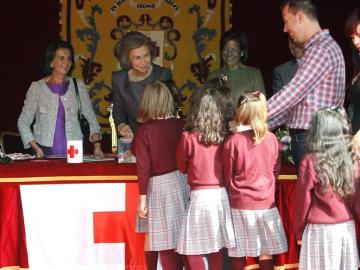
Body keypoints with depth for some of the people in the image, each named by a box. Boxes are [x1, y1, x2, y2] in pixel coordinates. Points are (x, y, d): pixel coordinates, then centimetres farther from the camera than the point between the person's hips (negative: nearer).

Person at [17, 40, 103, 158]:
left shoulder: (78, 86, 11)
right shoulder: (37, 87, 6)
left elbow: (91, 118, 11)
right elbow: (23, 122, 7)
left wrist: (97, 144, -4)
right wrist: (36, 148, -5)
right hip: (45, 151, -1)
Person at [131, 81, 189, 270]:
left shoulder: (144, 130, -9)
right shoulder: (180, 125, -1)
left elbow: (144, 167, -10)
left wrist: (142, 197, -5)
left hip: (159, 186, -3)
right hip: (182, 182, 3)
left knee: (167, 243, 4)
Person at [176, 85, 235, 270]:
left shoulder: (188, 138, -11)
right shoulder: (224, 136, -1)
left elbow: (182, 167, 4)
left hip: (200, 197, -5)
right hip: (221, 194, 5)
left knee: (192, 249, 3)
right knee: (217, 246, 15)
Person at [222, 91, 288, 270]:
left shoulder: (232, 142, -12)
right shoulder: (271, 139, -5)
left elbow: (227, 177, -2)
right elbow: (276, 170, 7)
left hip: (240, 203, -2)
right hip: (266, 202, 2)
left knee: (238, 253, 7)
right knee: (266, 251, 10)